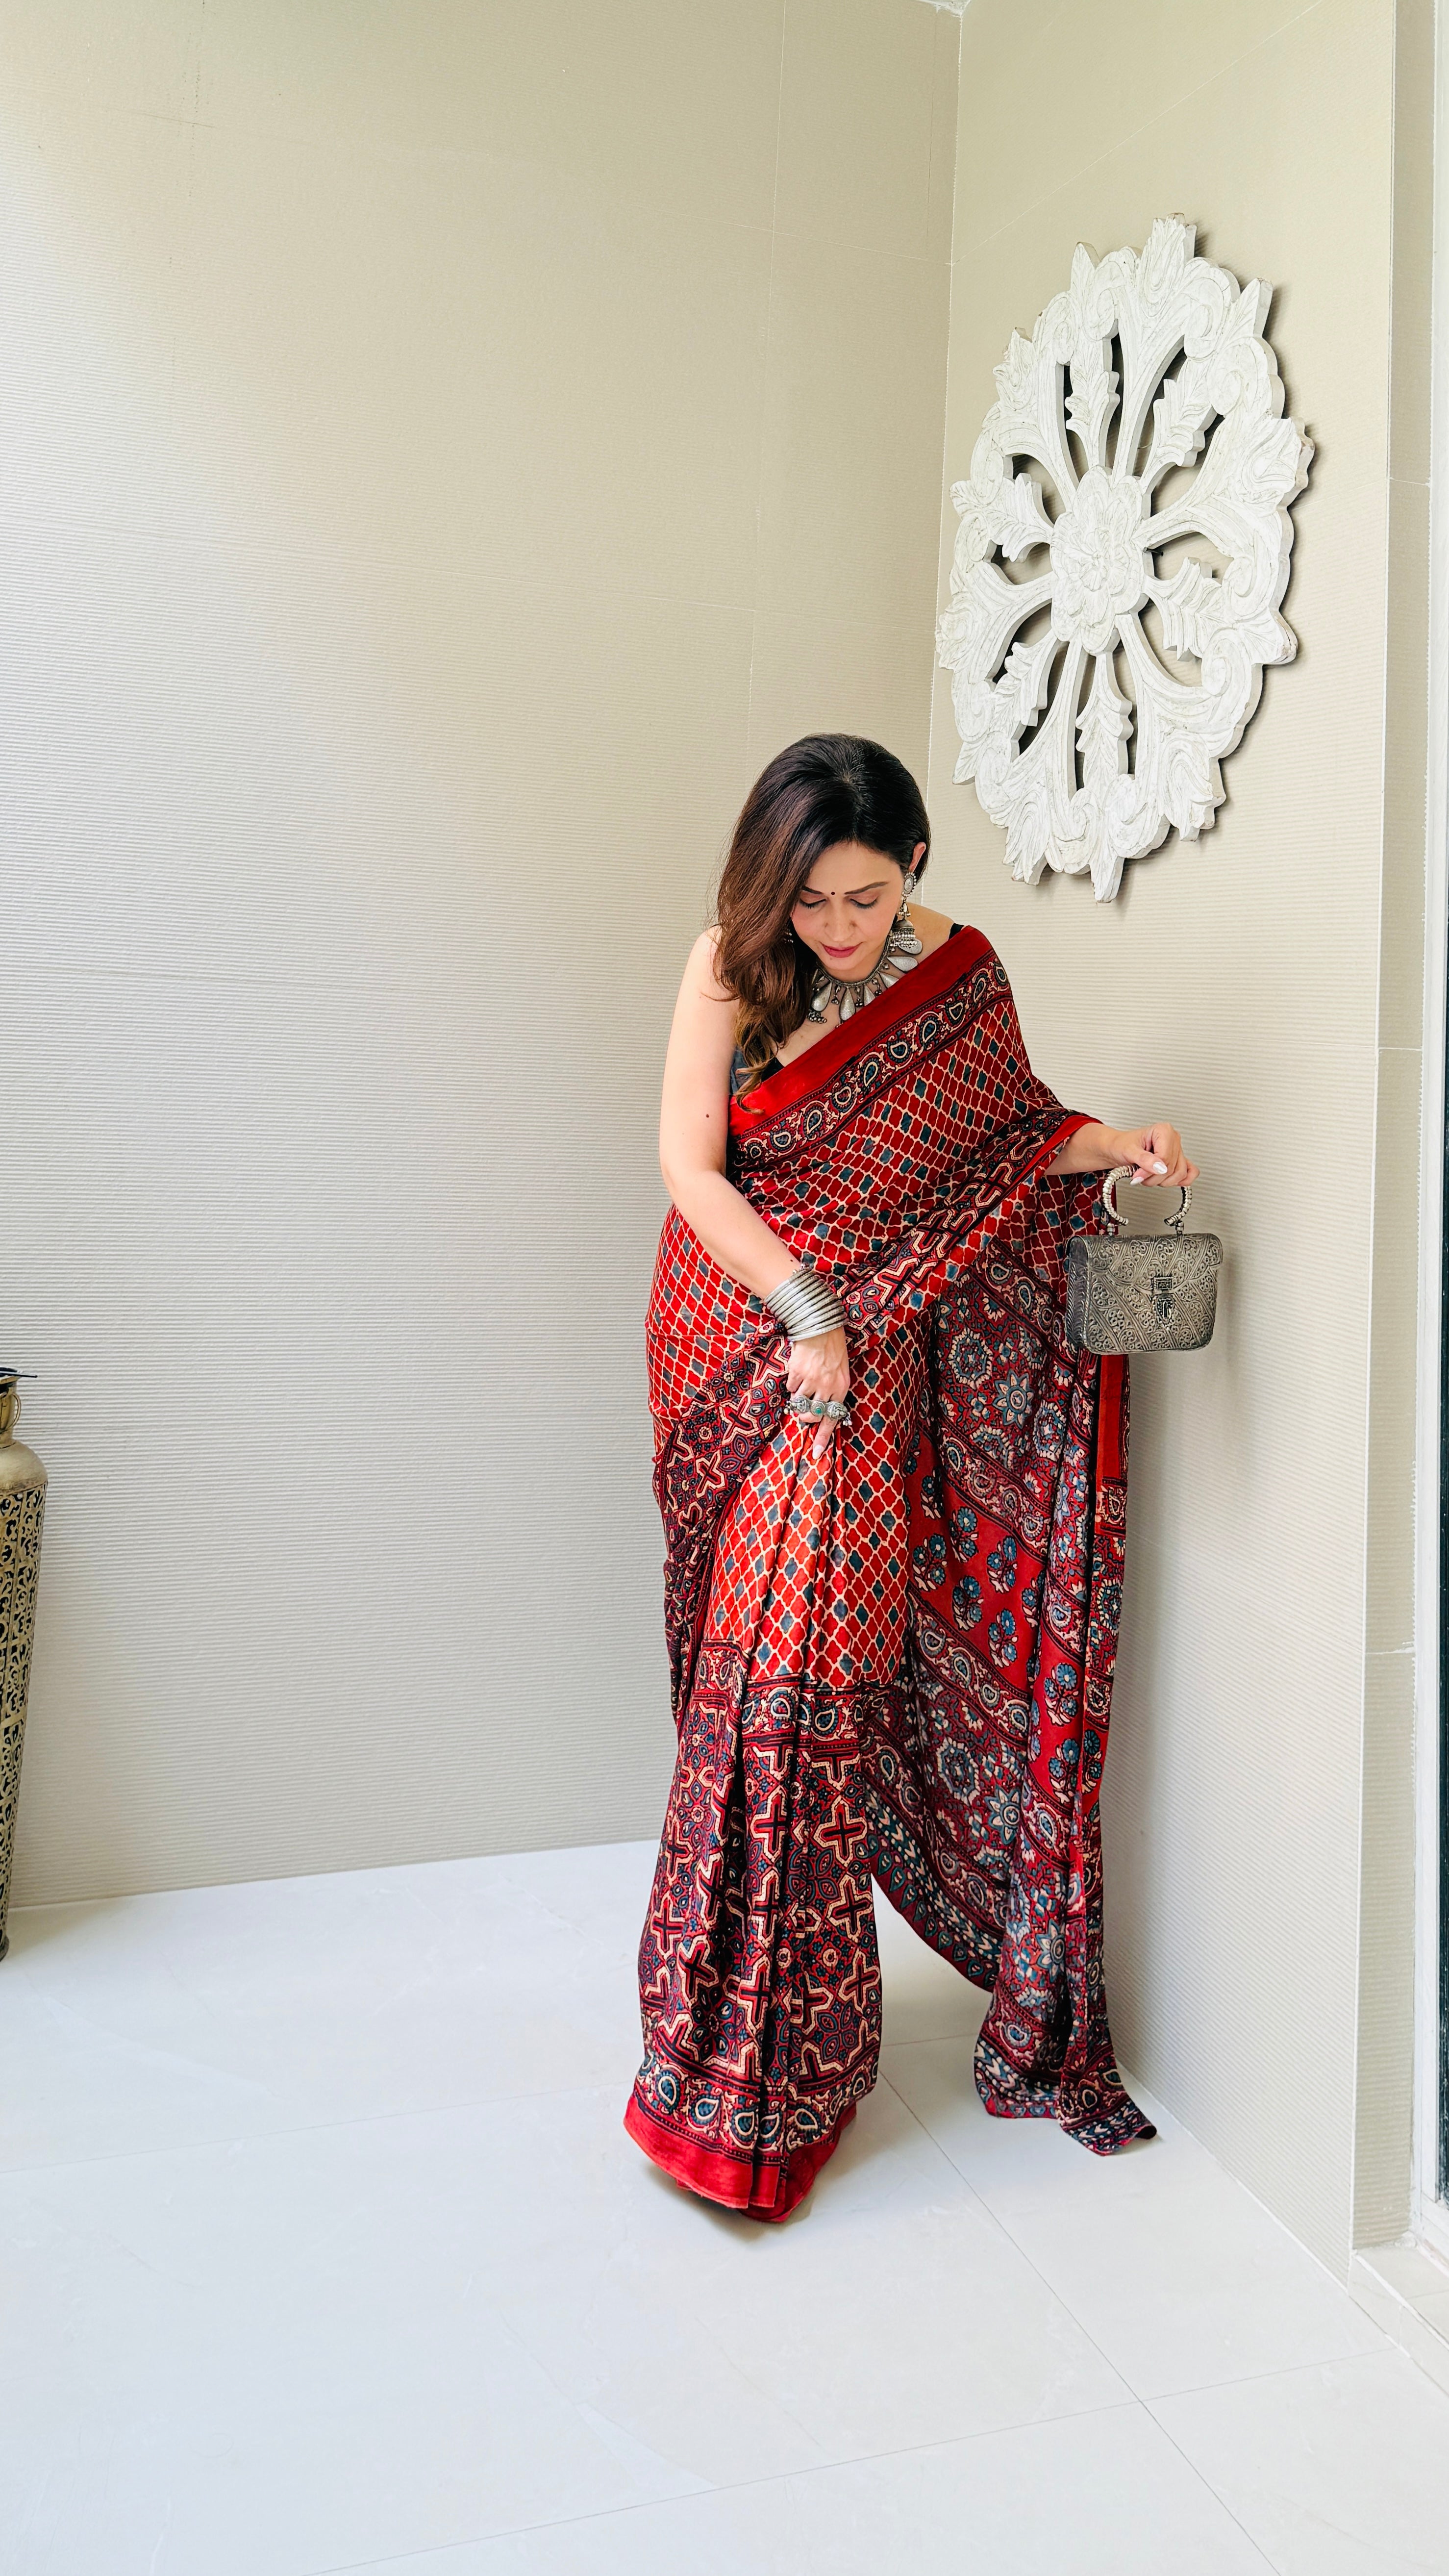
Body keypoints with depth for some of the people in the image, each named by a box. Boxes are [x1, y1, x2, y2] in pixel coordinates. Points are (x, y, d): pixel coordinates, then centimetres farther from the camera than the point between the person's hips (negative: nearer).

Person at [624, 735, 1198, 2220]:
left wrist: (1114, 1143, -7)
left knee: (817, 1657, -4)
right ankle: (753, 2039, 16)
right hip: (749, 1339, -1)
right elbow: (690, 1166, -10)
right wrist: (805, 1311, -19)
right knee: (764, 1660, -2)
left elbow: (1008, 1129, 13)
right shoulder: (731, 968, -5)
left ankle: (760, 2064, 13)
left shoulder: (962, 974, 1)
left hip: (881, 1354, 1)